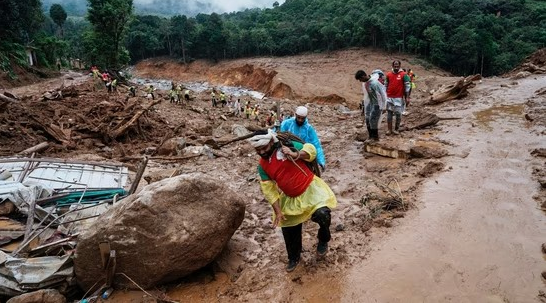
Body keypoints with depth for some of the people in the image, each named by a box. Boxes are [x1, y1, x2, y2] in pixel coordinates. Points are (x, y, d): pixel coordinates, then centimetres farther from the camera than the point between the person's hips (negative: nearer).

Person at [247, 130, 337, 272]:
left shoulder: (287, 146, -14)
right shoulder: (262, 166, -5)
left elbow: (311, 150, -13)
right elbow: (269, 190, -3)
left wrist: (295, 154, -30)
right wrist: (278, 211, -9)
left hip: (310, 189, -5)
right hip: (291, 199, 5)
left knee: (322, 214, -28)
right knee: (289, 230, 14)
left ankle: (323, 241, 5)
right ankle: (294, 258, 41)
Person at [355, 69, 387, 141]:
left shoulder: (374, 83, -26)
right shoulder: (364, 83, -3)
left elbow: (383, 94, -21)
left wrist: (383, 107, -17)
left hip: (377, 104, -8)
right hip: (370, 103, 8)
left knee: (373, 120, -7)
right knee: (368, 119, 10)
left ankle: (375, 137, 6)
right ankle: (370, 136, 22)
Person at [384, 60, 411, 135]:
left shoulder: (403, 75, -5)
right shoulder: (388, 75, 5)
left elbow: (407, 87, -3)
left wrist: (406, 97, -5)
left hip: (399, 98, -3)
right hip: (389, 98, 3)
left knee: (398, 114, 1)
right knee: (389, 113, 4)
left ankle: (396, 129, 12)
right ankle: (389, 129, 10)